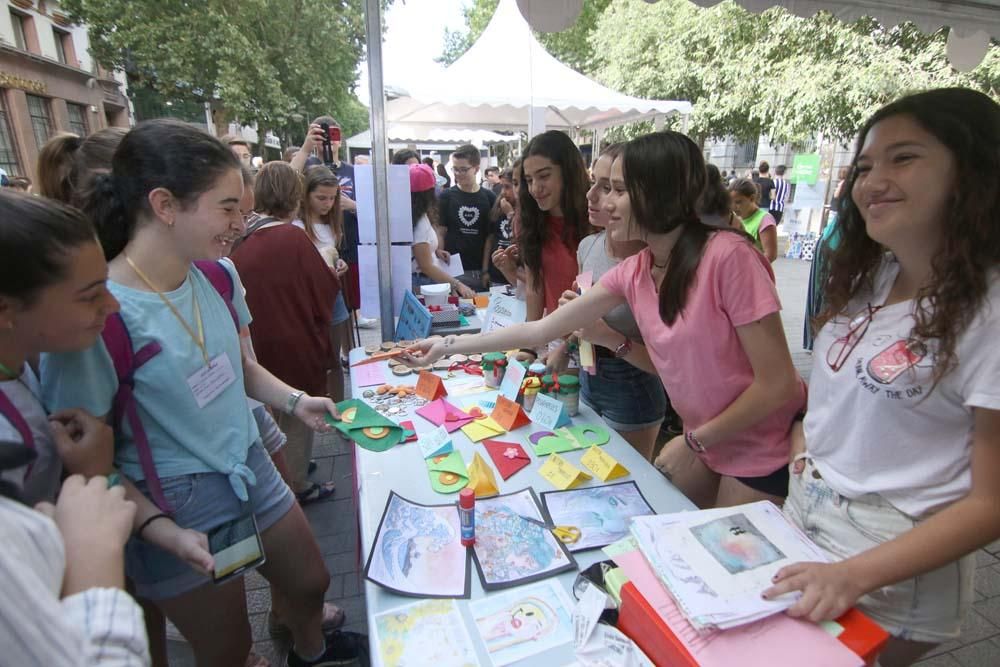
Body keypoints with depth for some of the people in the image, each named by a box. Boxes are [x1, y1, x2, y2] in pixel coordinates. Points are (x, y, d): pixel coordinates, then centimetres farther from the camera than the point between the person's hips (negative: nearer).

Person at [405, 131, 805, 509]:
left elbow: (777, 385, -22)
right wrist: (448, 346, -7)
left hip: (762, 451, -6)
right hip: (708, 441, 6)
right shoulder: (632, 273, -5)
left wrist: (693, 442, -13)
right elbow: (542, 329, -2)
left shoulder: (727, 256, -26)